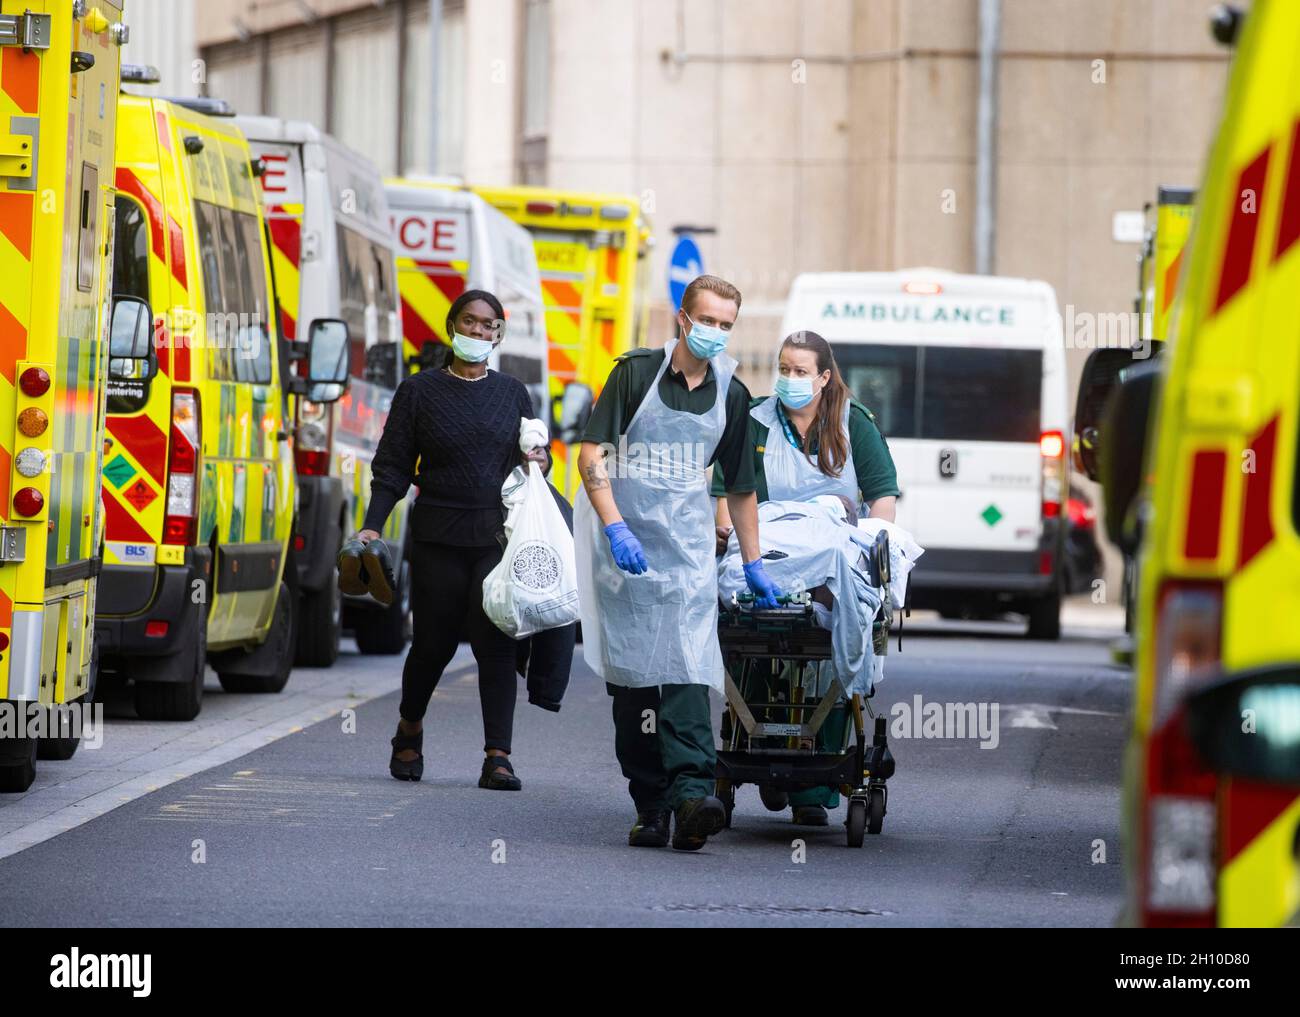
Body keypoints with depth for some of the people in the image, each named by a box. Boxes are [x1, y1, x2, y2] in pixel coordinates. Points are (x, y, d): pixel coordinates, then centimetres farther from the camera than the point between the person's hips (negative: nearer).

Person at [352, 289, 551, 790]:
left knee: (496, 644, -8)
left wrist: (538, 461, -4)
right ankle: (410, 729, 30)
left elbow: (531, 457, 20)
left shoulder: (511, 393, 12)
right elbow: (393, 466, 3)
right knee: (433, 641, 2)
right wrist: (373, 525, -8)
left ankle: (497, 758, -11)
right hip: (439, 537, -1)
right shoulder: (419, 391, 5)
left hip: (499, 537, 1)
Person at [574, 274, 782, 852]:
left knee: (687, 664, -15)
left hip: (687, 544, 1)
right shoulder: (637, 372, -1)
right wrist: (615, 527, -16)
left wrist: (753, 565, 20)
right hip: (625, 540, -1)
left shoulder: (730, 395, 9)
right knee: (630, 674, 0)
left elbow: (740, 487, 19)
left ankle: (691, 790, -28)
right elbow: (591, 453, -5)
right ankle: (650, 805, 5)